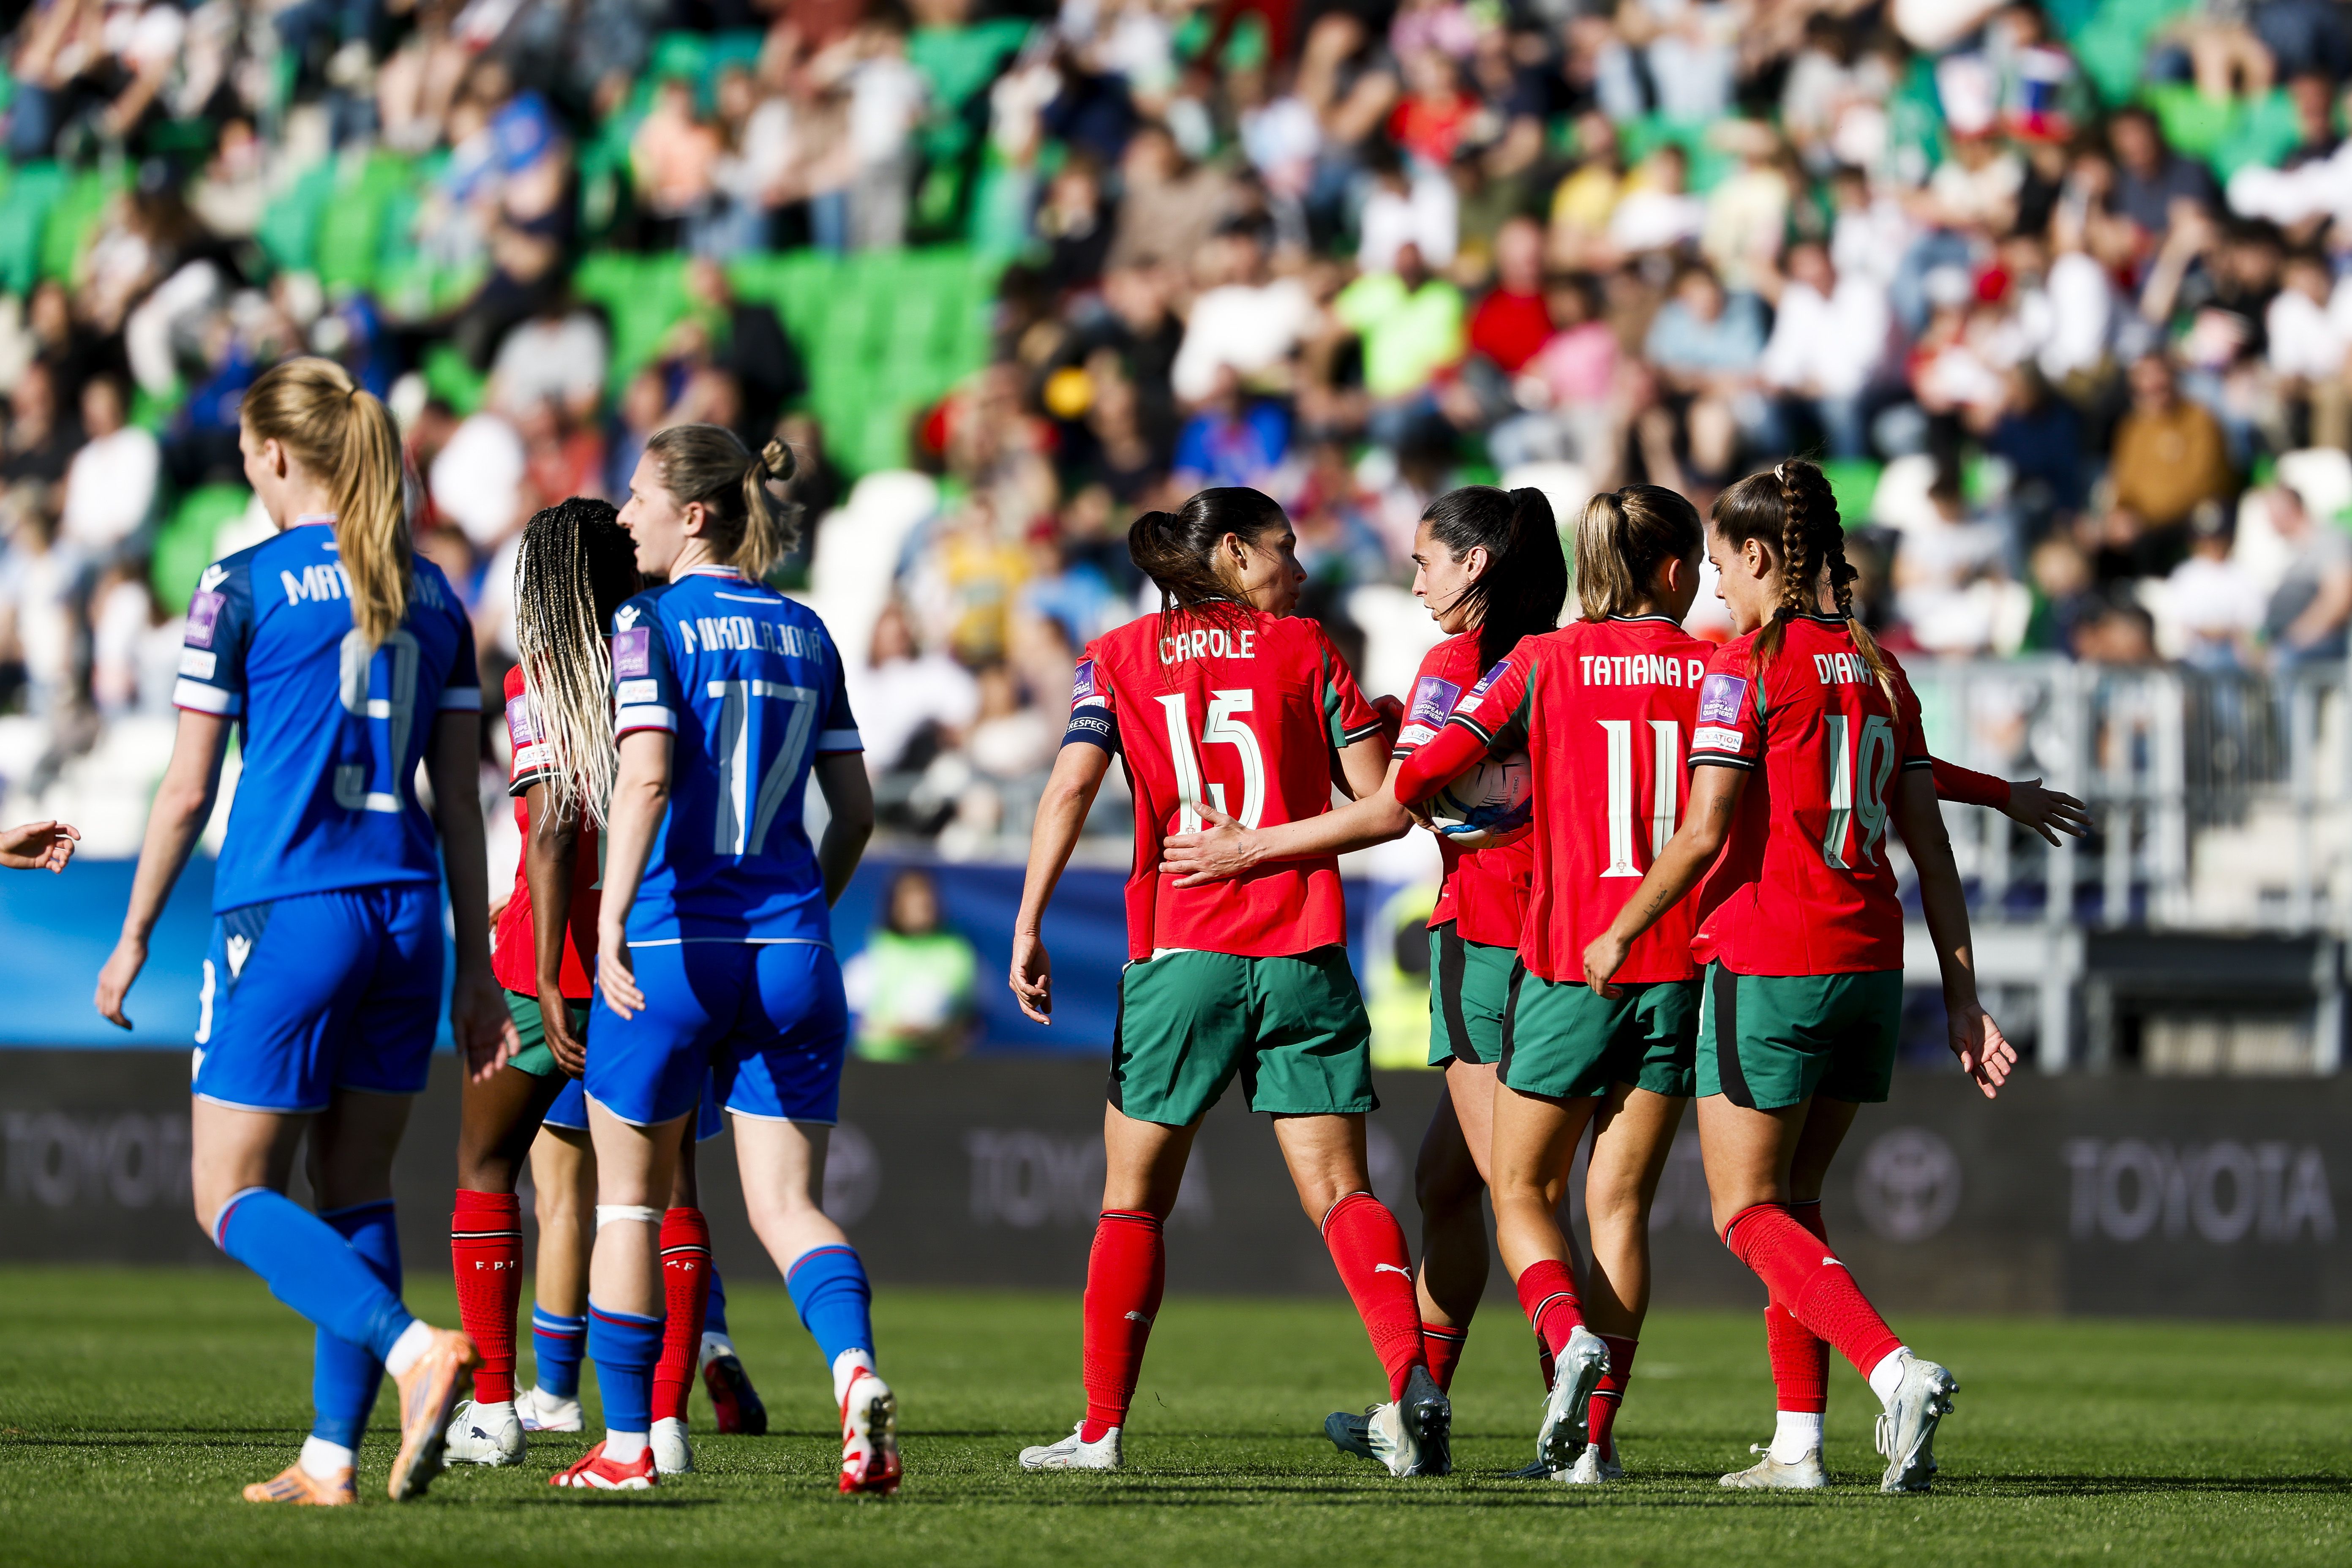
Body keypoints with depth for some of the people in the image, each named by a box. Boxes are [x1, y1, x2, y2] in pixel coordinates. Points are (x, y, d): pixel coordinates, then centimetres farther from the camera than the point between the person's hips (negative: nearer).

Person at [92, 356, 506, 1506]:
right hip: (405, 918, 6)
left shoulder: (244, 587, -6)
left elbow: (188, 789, -5)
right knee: (355, 1188, 13)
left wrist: (135, 936, 6)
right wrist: (475, 970, 14)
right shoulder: (431, 595, 9)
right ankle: (332, 1459, 10)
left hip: (285, 915, -6)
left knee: (231, 1200, 0)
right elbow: (459, 800, 10)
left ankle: (414, 1348, -23)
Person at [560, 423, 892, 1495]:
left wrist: (611, 921, -27)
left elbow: (646, 774, -20)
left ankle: (626, 1444, 18)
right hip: (788, 954, 4)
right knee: (788, 1204, 3)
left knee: (629, 1200, 13)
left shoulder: (649, 624, -6)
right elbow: (855, 809, 13)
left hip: (669, 950, -4)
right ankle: (855, 1367, -26)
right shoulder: (805, 633, 11)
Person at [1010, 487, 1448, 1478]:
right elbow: (1378, 799, 4)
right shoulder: (1305, 650, 7)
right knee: (1338, 1189, -2)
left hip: (1179, 958, 0)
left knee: (1133, 1201, 10)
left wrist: (1029, 927, -5)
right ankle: (1410, 1380, -23)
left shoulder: (1118, 657, 8)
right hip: (1302, 953, 0)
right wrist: (1379, 728, 25)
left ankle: (1100, 1431, 8)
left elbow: (1072, 784, -5)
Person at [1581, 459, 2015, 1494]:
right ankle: (1797, 1445, 14)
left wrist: (1618, 936, -1)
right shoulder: (1878, 670, 12)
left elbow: (1704, 835, -14)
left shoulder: (1747, 665, -8)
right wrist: (1961, 994, 10)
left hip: (1768, 965, -7)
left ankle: (1897, 1372, -22)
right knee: (1793, 1203, 17)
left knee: (1747, 1214, -1)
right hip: (1870, 963, 7)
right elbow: (1928, 843, 9)